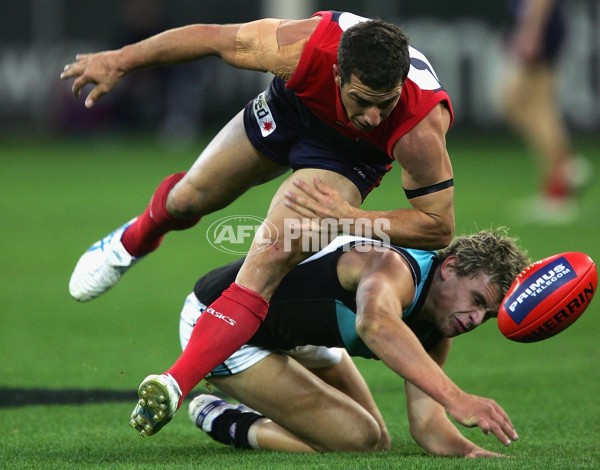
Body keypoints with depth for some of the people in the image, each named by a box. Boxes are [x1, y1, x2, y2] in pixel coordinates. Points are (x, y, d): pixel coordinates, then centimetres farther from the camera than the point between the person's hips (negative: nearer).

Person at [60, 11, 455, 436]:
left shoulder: (421, 129, -42)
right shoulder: (305, 46, -41)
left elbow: (439, 227, -30)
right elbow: (214, 38, -24)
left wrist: (347, 217, -36)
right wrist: (121, 61, -16)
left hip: (346, 156, -3)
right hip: (289, 109, 3)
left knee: (270, 258, -24)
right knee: (188, 199, 19)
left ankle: (174, 388, -23)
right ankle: (135, 239, 58)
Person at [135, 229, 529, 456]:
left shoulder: (436, 336, -6)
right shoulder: (396, 269, -35)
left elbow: (426, 421, -10)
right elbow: (375, 323, -59)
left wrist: (466, 449, -34)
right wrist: (456, 397, -69)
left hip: (292, 338, 10)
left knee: (376, 440, 17)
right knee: (359, 440, -16)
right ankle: (223, 421, 0)